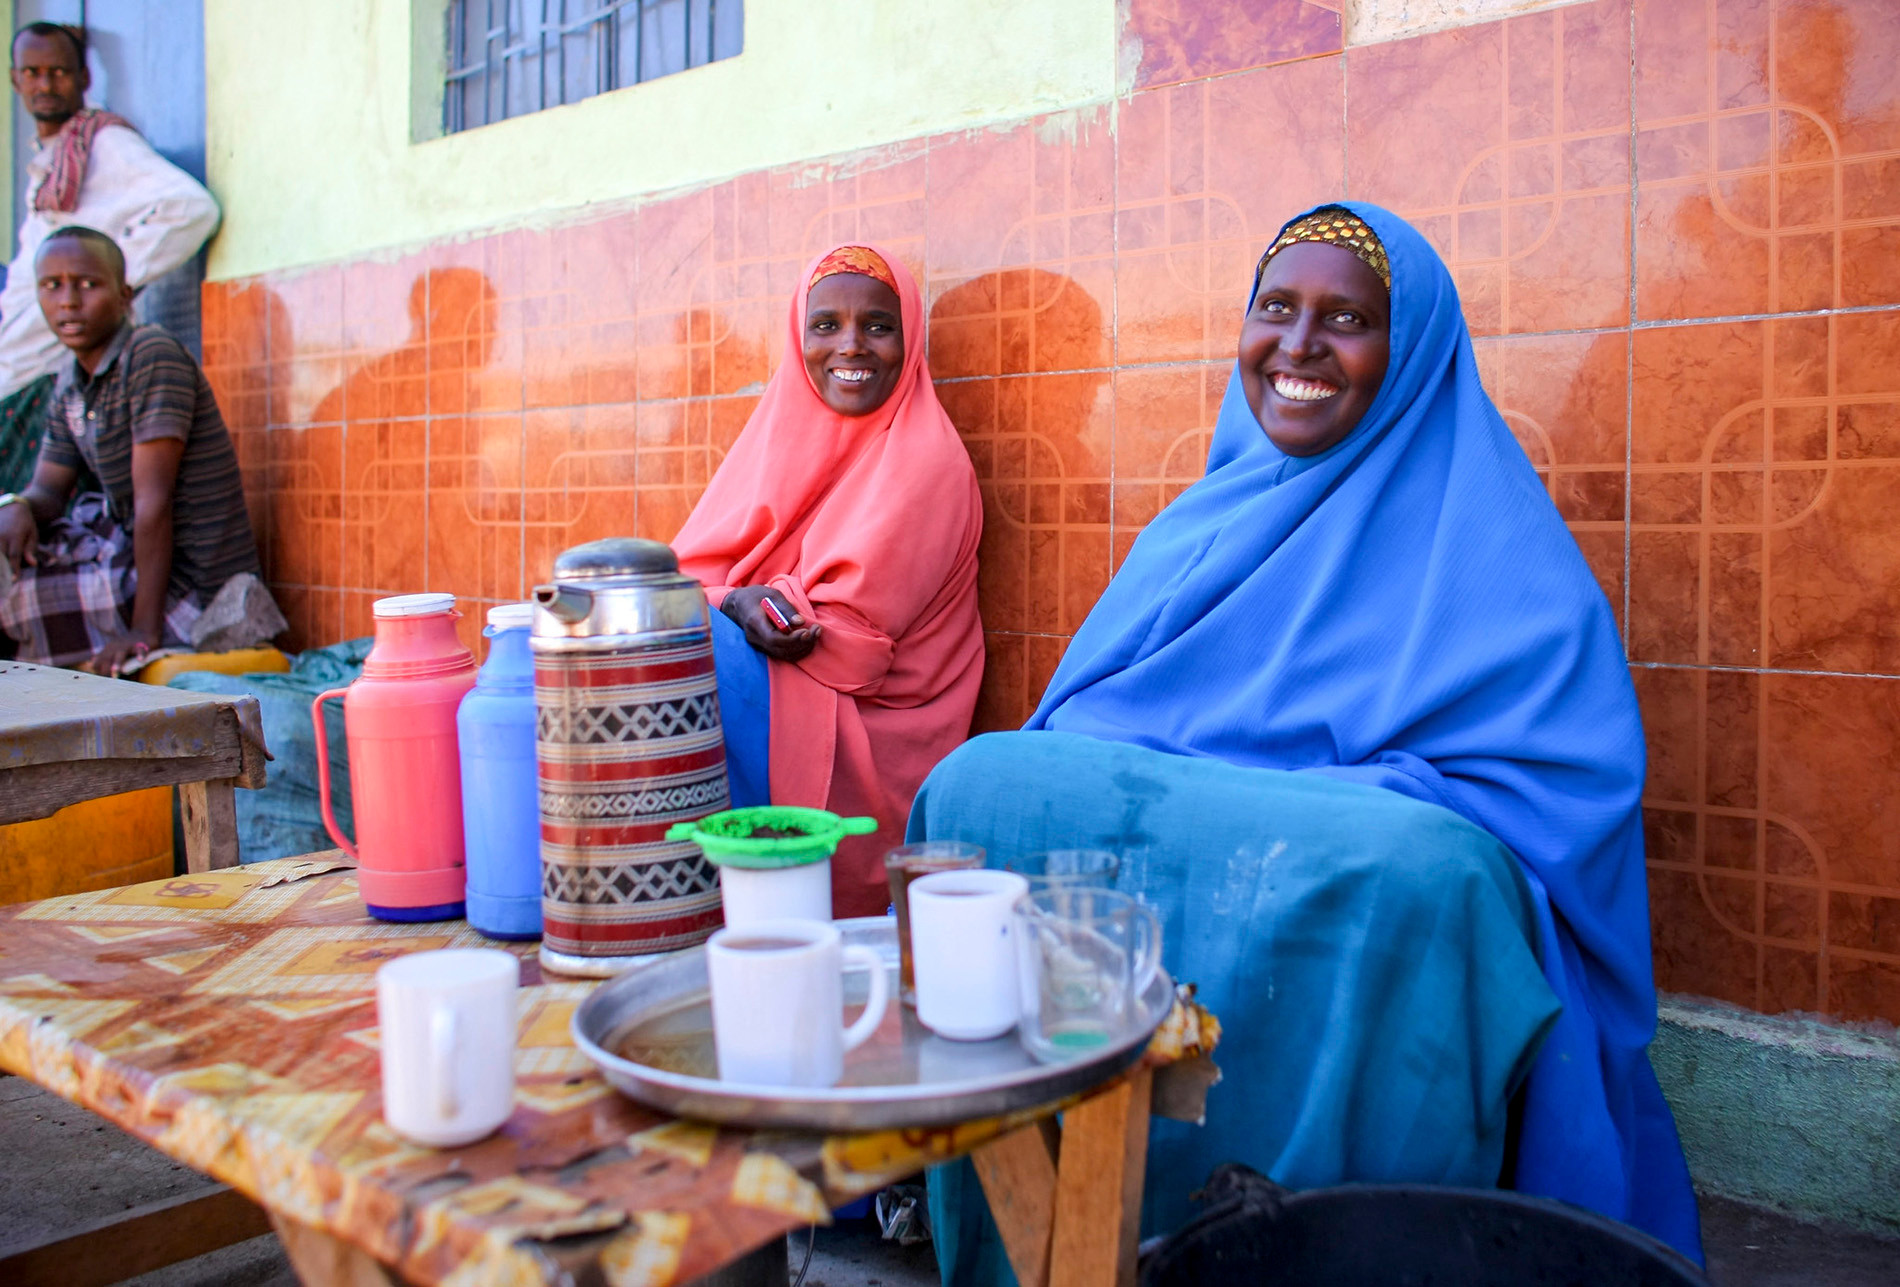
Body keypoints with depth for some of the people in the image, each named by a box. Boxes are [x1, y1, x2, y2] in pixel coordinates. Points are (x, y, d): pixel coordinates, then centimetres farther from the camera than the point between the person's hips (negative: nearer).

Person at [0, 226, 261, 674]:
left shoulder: (153, 356, -17)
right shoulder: (70, 385, 8)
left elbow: (153, 500, -22)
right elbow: (47, 491, 14)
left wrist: (144, 631, -25)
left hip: (189, 588, -8)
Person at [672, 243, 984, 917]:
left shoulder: (925, 463, -9)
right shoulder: (788, 431, 12)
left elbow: (853, 639, -16)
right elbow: (693, 566, 5)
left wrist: (729, 602, -12)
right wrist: (742, 604, -17)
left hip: (864, 732, -7)